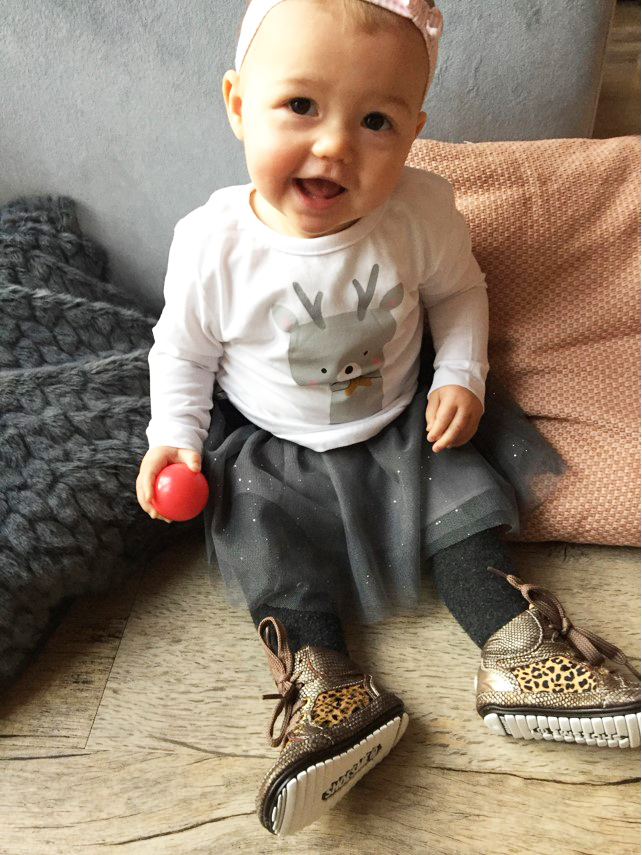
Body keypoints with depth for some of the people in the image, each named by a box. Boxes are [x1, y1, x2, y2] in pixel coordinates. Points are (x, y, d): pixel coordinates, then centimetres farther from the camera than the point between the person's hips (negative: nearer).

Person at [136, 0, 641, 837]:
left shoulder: (422, 211, -20)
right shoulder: (211, 243, -22)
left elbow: (458, 291, 1)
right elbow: (182, 350, -5)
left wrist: (461, 375, -12)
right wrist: (175, 436, -13)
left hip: (405, 423, 1)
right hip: (268, 447, 0)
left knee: (462, 500, -5)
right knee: (263, 529, -15)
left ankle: (518, 653, 4)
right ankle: (326, 684, -13)